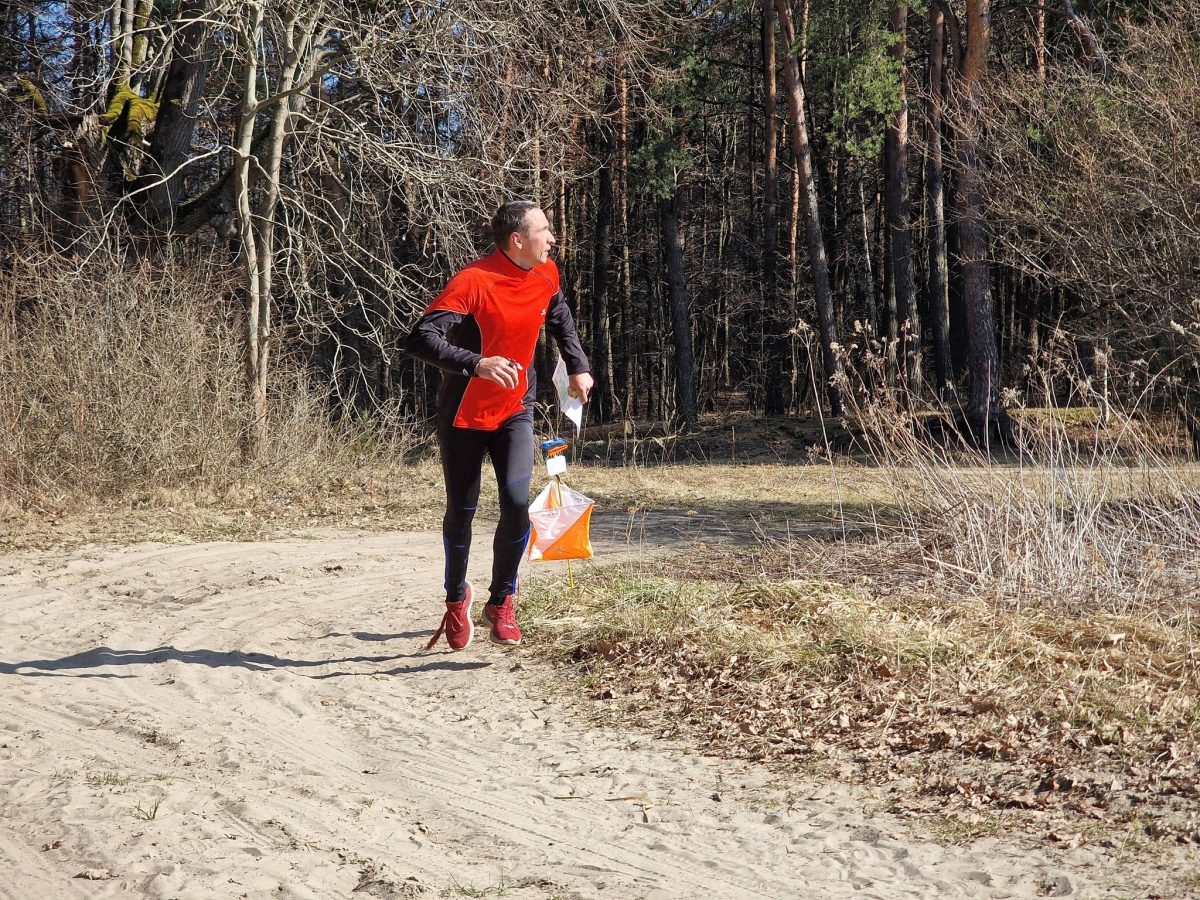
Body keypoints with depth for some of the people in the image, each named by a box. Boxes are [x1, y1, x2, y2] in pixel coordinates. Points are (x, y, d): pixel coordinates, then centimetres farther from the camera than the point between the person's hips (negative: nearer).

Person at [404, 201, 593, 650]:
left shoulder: (546, 276, -3)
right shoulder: (473, 282, -23)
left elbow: (560, 318, 20)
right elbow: (420, 339, -32)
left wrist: (578, 367, 9)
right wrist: (476, 364, -44)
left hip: (514, 411, 3)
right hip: (464, 414, -3)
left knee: (517, 503, -15)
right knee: (461, 512, 7)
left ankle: (501, 603, 4)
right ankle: (457, 600, 33)